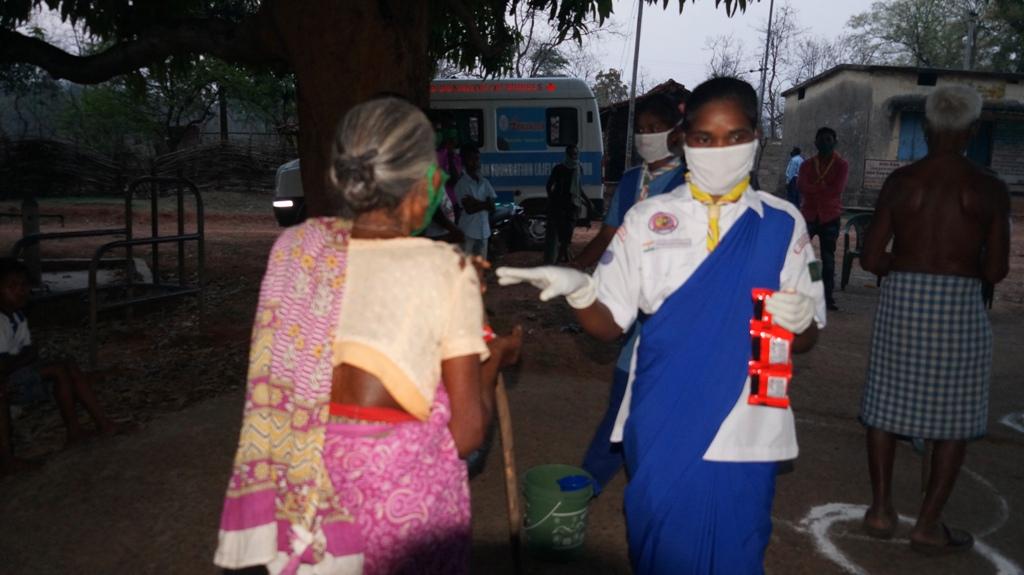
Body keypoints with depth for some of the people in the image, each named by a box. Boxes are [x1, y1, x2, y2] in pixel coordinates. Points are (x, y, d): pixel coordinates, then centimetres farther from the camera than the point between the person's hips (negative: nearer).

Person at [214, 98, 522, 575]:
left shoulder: (293, 247, -2)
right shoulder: (446, 270, -12)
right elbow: (465, 434, -9)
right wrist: (497, 356, 9)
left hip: (299, 485, 4)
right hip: (401, 482, -3)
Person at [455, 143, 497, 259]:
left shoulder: (485, 182, 8)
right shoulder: (462, 183, -8)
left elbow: (492, 206, 0)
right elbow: (469, 209, -15)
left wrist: (475, 202, -13)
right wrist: (484, 204, -8)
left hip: (483, 231, 5)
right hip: (468, 232, -5)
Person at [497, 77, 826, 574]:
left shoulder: (782, 225, -1)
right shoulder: (648, 219, -1)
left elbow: (806, 340, 4)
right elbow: (610, 323, -1)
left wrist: (799, 321, -19)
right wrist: (577, 291, -21)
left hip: (744, 435, 0)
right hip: (661, 432, 1)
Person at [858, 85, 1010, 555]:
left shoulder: (899, 181, -2)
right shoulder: (990, 189, -4)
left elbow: (870, 259, -4)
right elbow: (996, 271, -5)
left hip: (900, 300, 2)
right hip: (959, 305, -1)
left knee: (887, 401, 16)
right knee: (956, 416, 11)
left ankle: (881, 508, 16)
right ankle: (928, 525, 14)